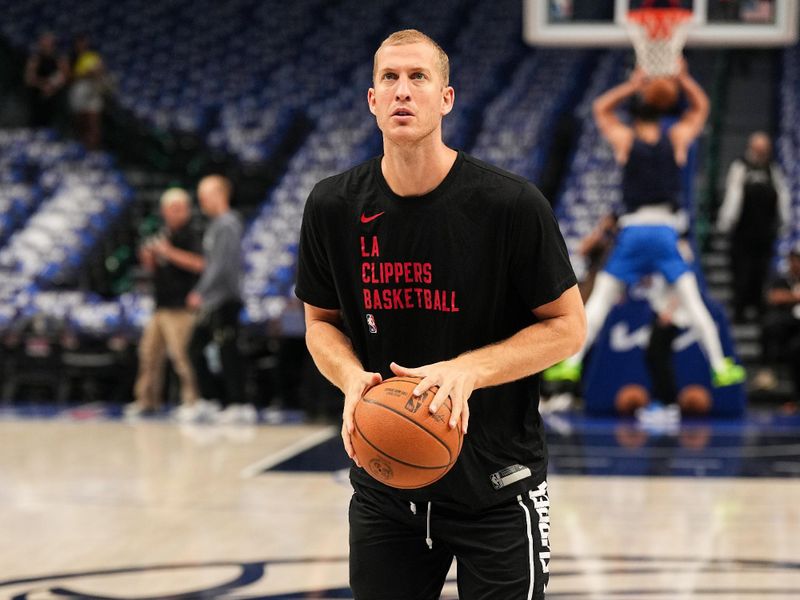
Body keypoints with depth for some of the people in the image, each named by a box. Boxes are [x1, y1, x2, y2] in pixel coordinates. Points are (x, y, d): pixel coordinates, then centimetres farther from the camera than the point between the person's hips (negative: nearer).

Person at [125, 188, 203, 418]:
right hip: (161, 306, 9)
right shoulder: (162, 235, 17)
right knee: (149, 352, 11)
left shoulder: (189, 235, -7)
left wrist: (169, 252, -21)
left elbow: (198, 263, -21)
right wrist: (148, 259, 3)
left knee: (181, 354, -13)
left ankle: (192, 399, -9)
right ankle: (146, 400, 20)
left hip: (180, 307, -8)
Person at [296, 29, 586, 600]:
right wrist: (352, 377, -13)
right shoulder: (333, 207, -3)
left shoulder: (512, 204, -14)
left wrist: (468, 370, -21)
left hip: (497, 487, -3)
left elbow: (567, 327, -7)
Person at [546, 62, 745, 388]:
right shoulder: (677, 138, 5)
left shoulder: (625, 139, 3)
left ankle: (572, 363, -1)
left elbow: (600, 108, 20)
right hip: (666, 230, 1)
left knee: (601, 297, 4)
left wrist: (632, 86, 13)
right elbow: (700, 107, 22)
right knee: (692, 301, 5)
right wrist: (682, 79, 12)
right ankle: (720, 367, 7)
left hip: (632, 230, -1)